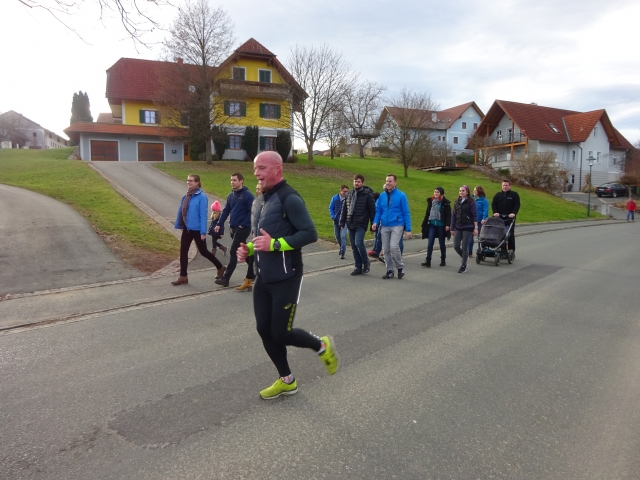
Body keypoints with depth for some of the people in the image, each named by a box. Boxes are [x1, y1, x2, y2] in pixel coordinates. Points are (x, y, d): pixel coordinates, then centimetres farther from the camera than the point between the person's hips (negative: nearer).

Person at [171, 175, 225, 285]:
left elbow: (203, 215, -17)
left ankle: (220, 267, 27)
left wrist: (203, 232, -19)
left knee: (203, 251, 6)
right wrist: (178, 225, 10)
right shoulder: (187, 196, 6)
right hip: (187, 229, 7)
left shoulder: (201, 197, -15)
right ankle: (183, 277, 15)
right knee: (183, 252, 6)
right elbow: (181, 211, 11)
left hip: (197, 229, -7)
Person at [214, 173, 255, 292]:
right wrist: (219, 224, 2)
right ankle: (251, 275, 27)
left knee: (233, 252, -7)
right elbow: (226, 210, 11)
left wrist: (244, 225, -16)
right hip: (233, 228, 7)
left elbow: (252, 212, -14)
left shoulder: (248, 195, -11)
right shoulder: (231, 195, 11)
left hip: (243, 228, -7)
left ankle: (226, 278, -1)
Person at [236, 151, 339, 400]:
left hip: (285, 279, -8)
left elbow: (310, 233, -21)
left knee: (281, 333, -2)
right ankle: (286, 380, 30)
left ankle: (322, 346, 27)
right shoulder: (259, 201, 12)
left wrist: (275, 244, -26)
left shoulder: (289, 199, -16)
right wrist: (248, 249, 4)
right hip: (263, 278, 9)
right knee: (264, 330, 11)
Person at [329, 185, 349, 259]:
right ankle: (342, 248, 37)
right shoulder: (334, 198, 0)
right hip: (336, 221, 4)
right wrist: (333, 217, -5)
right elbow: (331, 208, 6)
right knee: (337, 236, 14)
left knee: (343, 236, -13)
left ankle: (342, 253, -8)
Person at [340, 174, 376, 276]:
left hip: (361, 224, -6)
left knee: (358, 243, -21)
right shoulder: (349, 195, 14)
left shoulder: (367, 194, -3)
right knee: (354, 247, 7)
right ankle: (358, 267, 16)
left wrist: (373, 224, -7)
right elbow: (344, 210, 17)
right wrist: (342, 223, 11)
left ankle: (366, 262, 1)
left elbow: (372, 210, -4)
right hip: (350, 225, 6)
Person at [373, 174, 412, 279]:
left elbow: (406, 213, -4)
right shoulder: (382, 195, 6)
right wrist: (375, 222, -7)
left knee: (394, 246, -18)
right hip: (384, 226, 4)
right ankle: (389, 270, 19)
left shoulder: (401, 195, -4)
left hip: (397, 226, -4)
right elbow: (378, 211, 11)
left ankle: (400, 267, 4)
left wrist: (408, 229, -8)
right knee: (386, 249, 6)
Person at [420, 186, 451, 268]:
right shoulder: (431, 201, 7)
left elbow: (448, 215, -7)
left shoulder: (445, 203, -4)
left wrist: (447, 225, -16)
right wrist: (424, 224, 10)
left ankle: (443, 260, 23)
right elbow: (427, 213, 11)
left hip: (441, 225, -3)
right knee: (430, 243, -5)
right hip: (432, 224, 3)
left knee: (442, 243, 10)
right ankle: (428, 261, -4)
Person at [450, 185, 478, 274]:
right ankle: (465, 257, 28)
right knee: (456, 246, -2)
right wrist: (452, 228, 11)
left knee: (464, 247, -3)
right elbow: (453, 215, 12)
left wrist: (476, 227, -11)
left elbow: (475, 215, -6)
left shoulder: (471, 202, -4)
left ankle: (463, 266, 8)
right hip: (458, 227, 5)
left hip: (468, 227, -5)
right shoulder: (457, 202, 10)